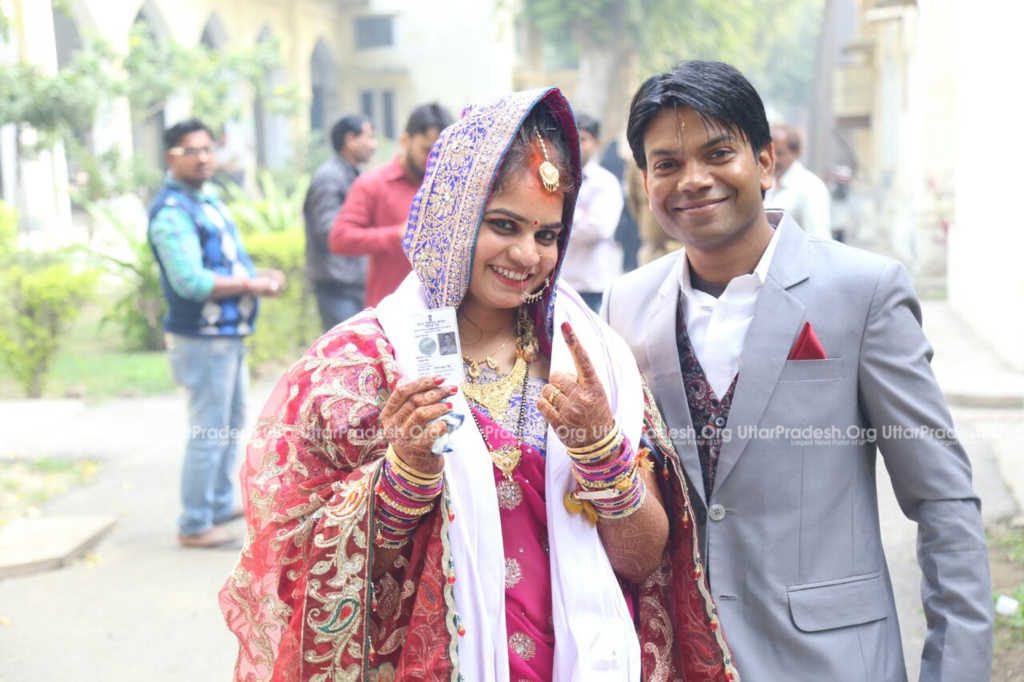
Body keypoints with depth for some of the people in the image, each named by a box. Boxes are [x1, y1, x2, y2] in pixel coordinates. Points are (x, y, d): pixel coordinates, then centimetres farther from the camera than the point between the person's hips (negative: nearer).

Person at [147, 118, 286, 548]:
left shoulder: (206, 199, 13)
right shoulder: (172, 212, -17)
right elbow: (191, 281, -25)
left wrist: (259, 275, 1)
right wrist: (250, 286, -17)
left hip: (230, 334, 10)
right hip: (202, 338, -10)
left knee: (232, 423, 21)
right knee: (209, 432, -5)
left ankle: (221, 504, 35)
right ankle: (194, 525, 6)